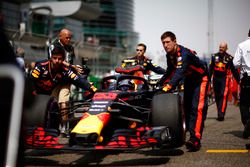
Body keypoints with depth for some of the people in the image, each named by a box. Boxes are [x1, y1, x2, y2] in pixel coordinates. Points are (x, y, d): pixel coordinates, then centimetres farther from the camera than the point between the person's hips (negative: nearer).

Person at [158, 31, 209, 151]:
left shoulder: (184, 54, -32)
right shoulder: (169, 55, -4)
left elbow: (180, 72, -45)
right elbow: (170, 71, 10)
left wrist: (170, 85, -56)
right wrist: (162, 82, -1)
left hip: (200, 78, -9)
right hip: (189, 79, 9)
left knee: (197, 108, -19)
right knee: (187, 107, 10)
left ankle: (195, 139, -27)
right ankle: (191, 132, 20)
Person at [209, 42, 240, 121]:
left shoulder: (229, 58, -1)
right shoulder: (214, 56, 9)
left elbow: (234, 70, 2)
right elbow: (210, 69, 10)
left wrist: (238, 80, 1)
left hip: (225, 79, -4)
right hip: (215, 78, 4)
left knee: (223, 96, -15)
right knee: (217, 97, 10)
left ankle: (221, 114, -19)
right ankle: (220, 113, 22)